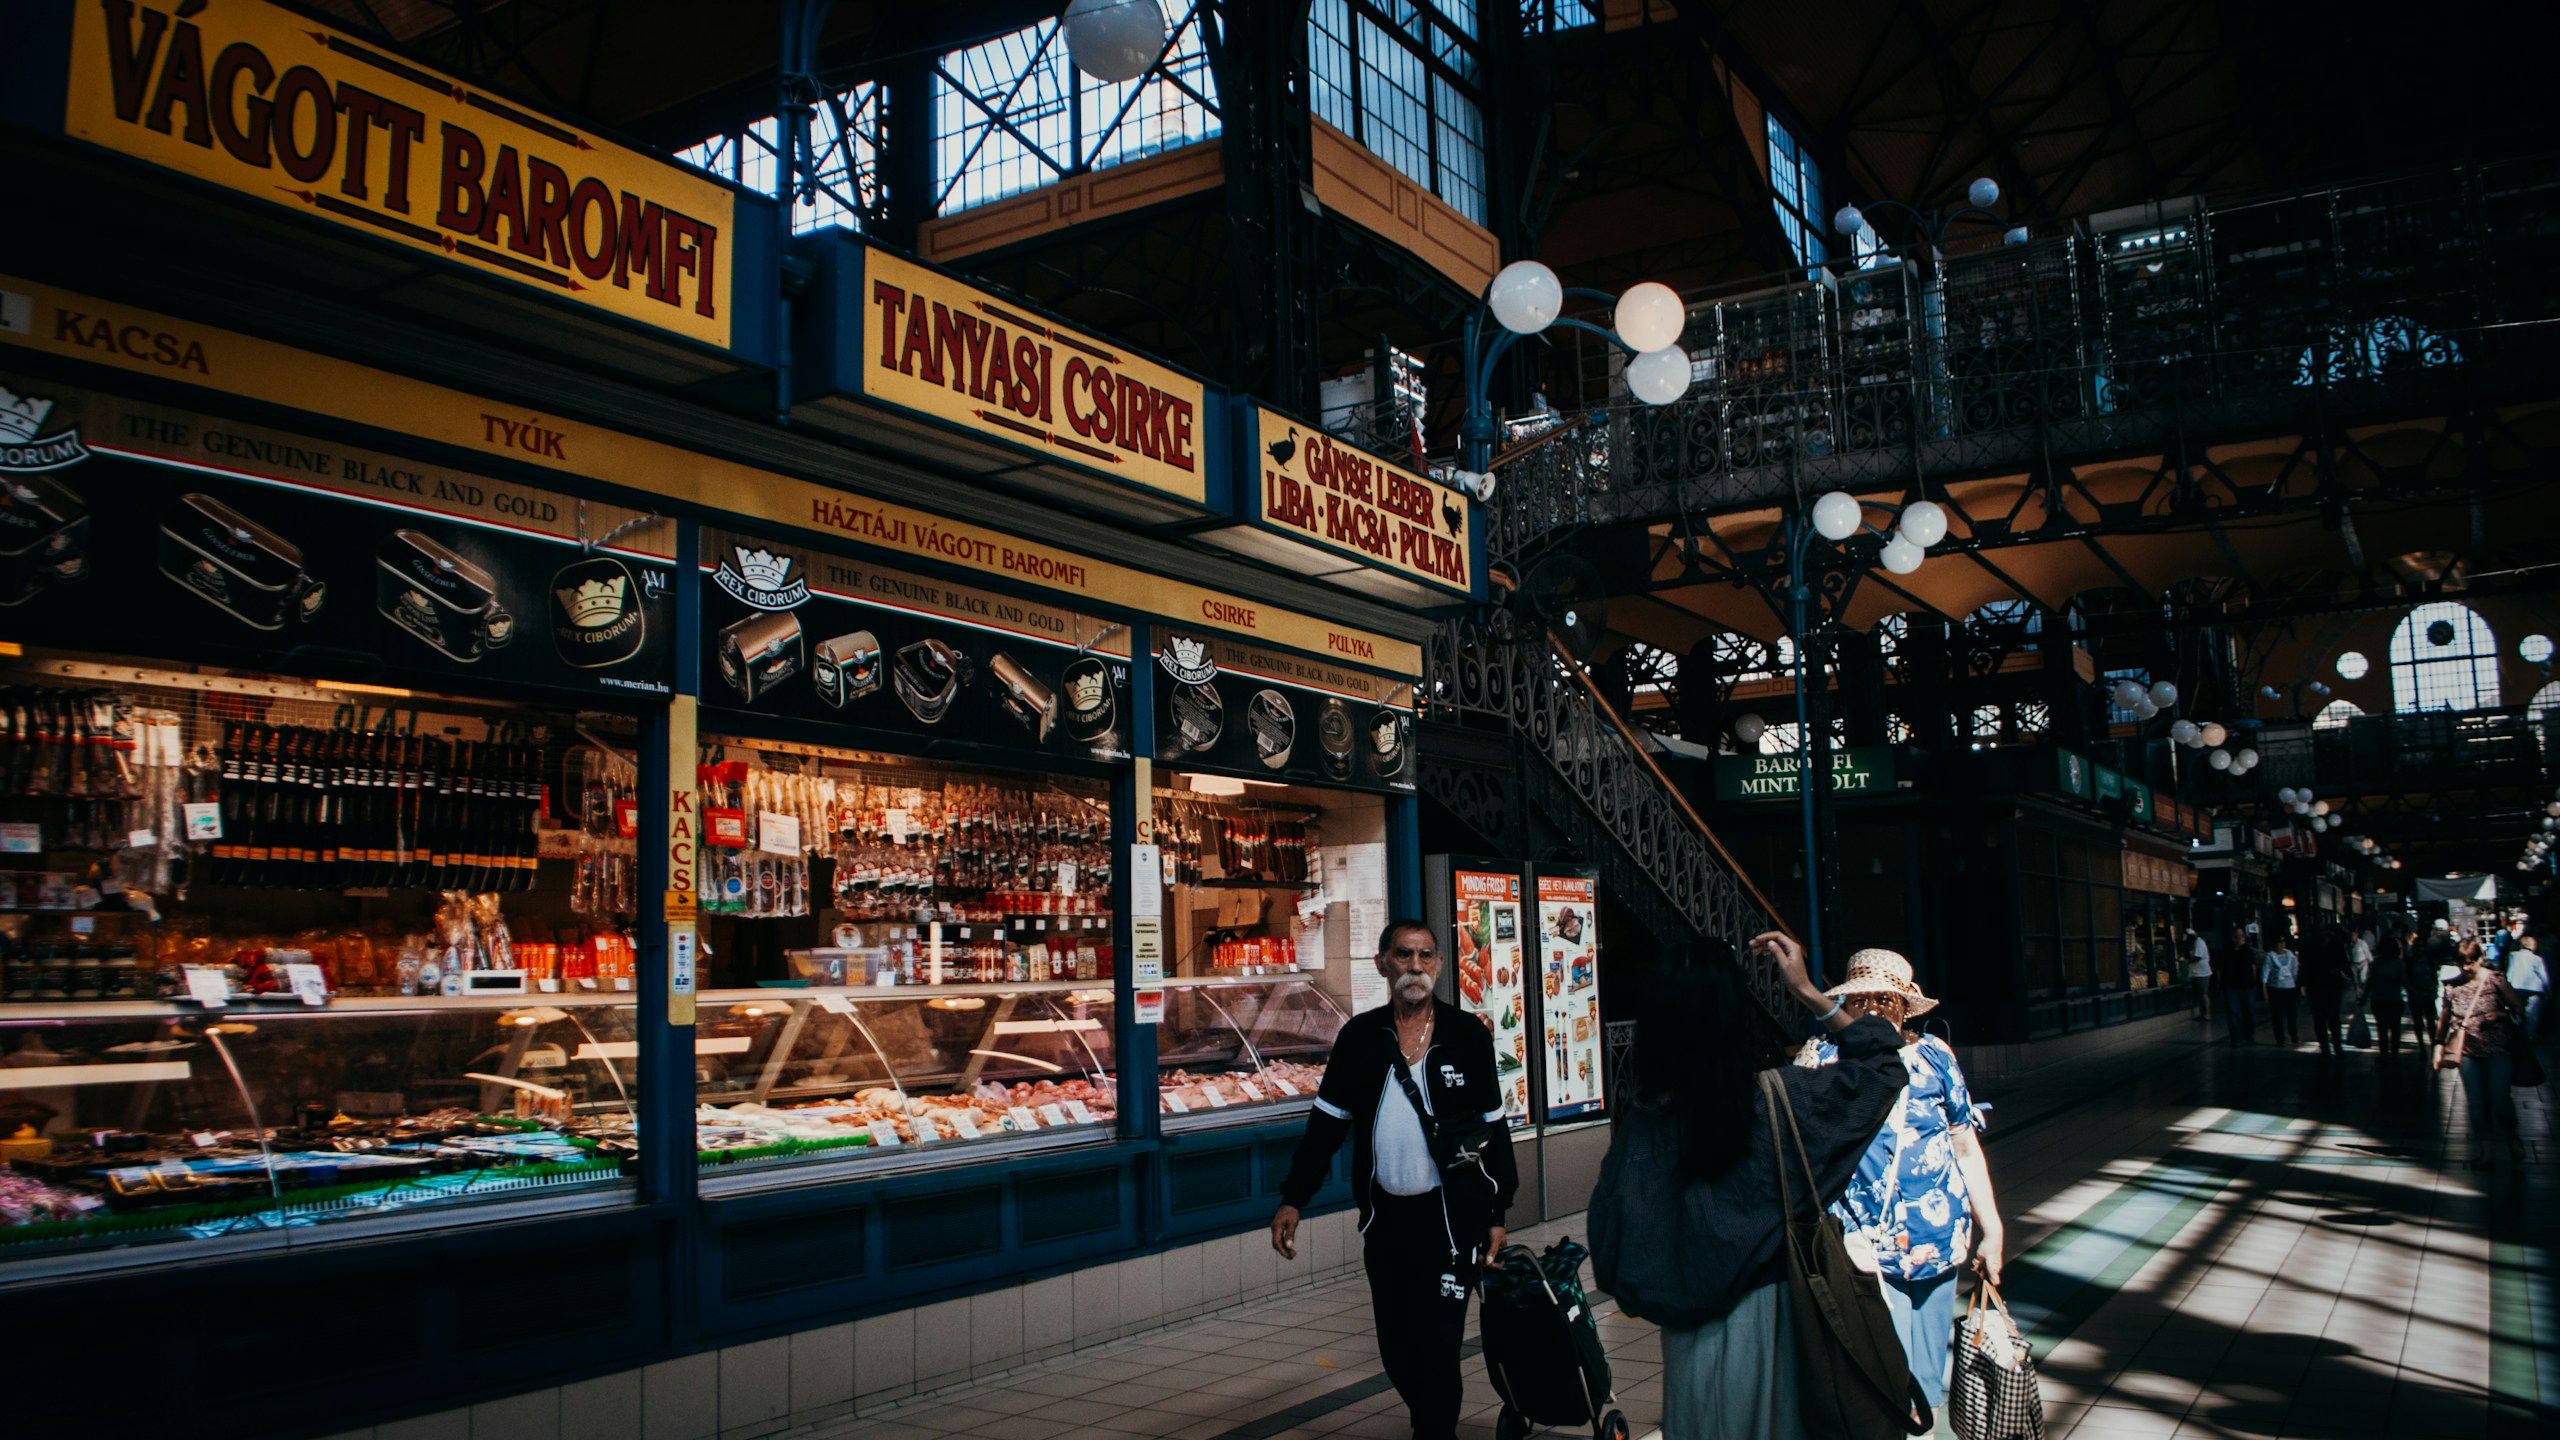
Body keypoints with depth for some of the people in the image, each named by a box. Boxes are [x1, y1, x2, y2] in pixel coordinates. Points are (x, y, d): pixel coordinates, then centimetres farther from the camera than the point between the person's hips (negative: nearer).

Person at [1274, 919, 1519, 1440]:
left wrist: (1497, 1213, 2)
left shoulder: (1467, 1035, -1)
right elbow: (1327, 1122, 7)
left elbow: (1493, 1127, 4)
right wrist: (1292, 1198, 1)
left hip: (1450, 1215, -3)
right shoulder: (1360, 1036, 3)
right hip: (1384, 1216, 3)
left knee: (1436, 1347, -7)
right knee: (1396, 1349, 12)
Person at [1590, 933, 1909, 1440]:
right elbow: (1884, 1066, 1)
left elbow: (1609, 1239, -9)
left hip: (1688, 1326, 1)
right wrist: (1808, 993, 2)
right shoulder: (1779, 1097, -15)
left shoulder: (1641, 1117, -13)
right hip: (1764, 1316, -1)